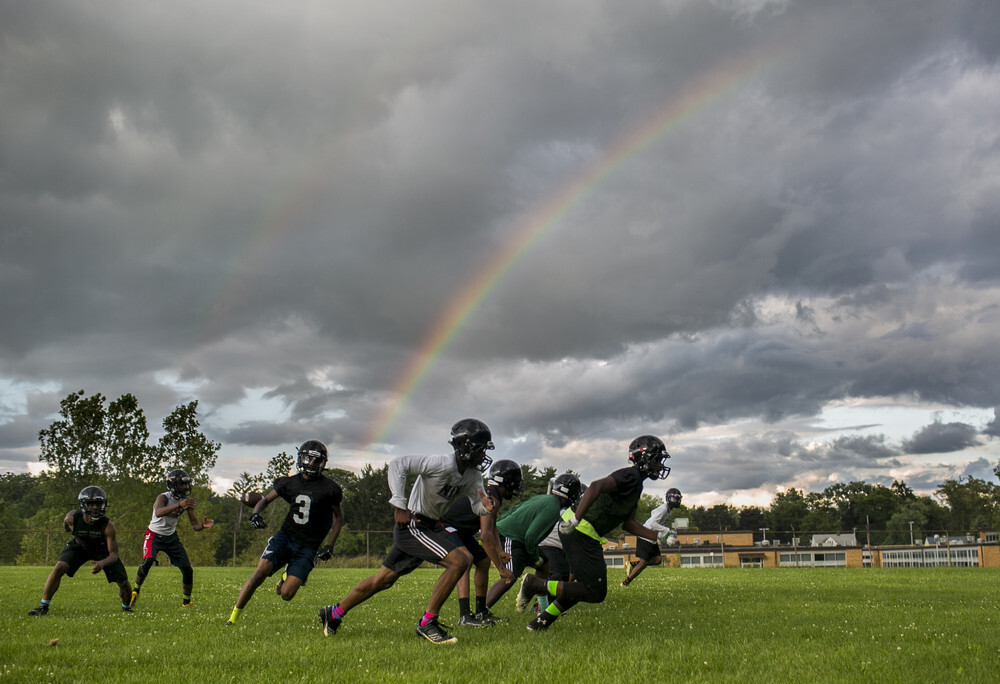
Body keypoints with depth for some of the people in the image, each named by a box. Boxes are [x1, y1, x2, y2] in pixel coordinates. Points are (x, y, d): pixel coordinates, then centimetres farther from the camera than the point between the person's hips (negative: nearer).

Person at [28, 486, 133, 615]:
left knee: (123, 582, -7)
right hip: (79, 546, 1)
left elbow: (113, 554, -33)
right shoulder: (72, 518, -30)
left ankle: (126, 608, 25)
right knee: (59, 568, -23)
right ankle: (43, 606, -7)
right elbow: (66, 523, -1)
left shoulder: (108, 526, -35)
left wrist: (102, 563, -53)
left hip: (102, 549, -1)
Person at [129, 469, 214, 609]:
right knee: (147, 561, -29)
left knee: (187, 569, -2)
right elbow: (159, 513, -46)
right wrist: (179, 504, -57)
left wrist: (203, 525, -28)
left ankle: (186, 602, 15)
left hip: (171, 537, 5)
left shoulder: (186, 501, -5)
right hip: (155, 535, -5)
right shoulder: (163, 497, -21)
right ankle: (136, 590, -4)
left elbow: (194, 526, -5)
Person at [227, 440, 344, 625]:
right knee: (261, 571, -22)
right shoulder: (290, 482, 5)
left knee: (286, 595, -12)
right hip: (285, 537, 2)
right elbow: (266, 499, 16)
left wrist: (330, 546, -1)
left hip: (307, 547, -2)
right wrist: (255, 513, -7)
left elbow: (339, 517, 7)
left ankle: (287, 576, 25)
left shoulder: (329, 488, -3)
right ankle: (234, 615, -8)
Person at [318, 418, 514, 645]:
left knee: (383, 579, 18)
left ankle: (334, 613, 35)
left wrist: (485, 506, -19)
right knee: (459, 561, -19)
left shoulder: (473, 475, 3)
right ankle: (427, 623, -9)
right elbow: (398, 464, -25)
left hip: (431, 527, 9)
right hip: (412, 525, -9)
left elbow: (477, 505, 6)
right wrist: (400, 506, -27)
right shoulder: (443, 464, -23)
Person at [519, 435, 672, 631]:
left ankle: (541, 621, 23)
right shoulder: (631, 476, -13)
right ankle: (536, 584, -3)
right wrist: (576, 519, -37)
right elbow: (596, 486, -29)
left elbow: (627, 523, 21)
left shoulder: (636, 486, 19)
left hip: (581, 533, 11)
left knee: (586, 587, 19)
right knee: (595, 593, -6)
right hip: (580, 532, -11)